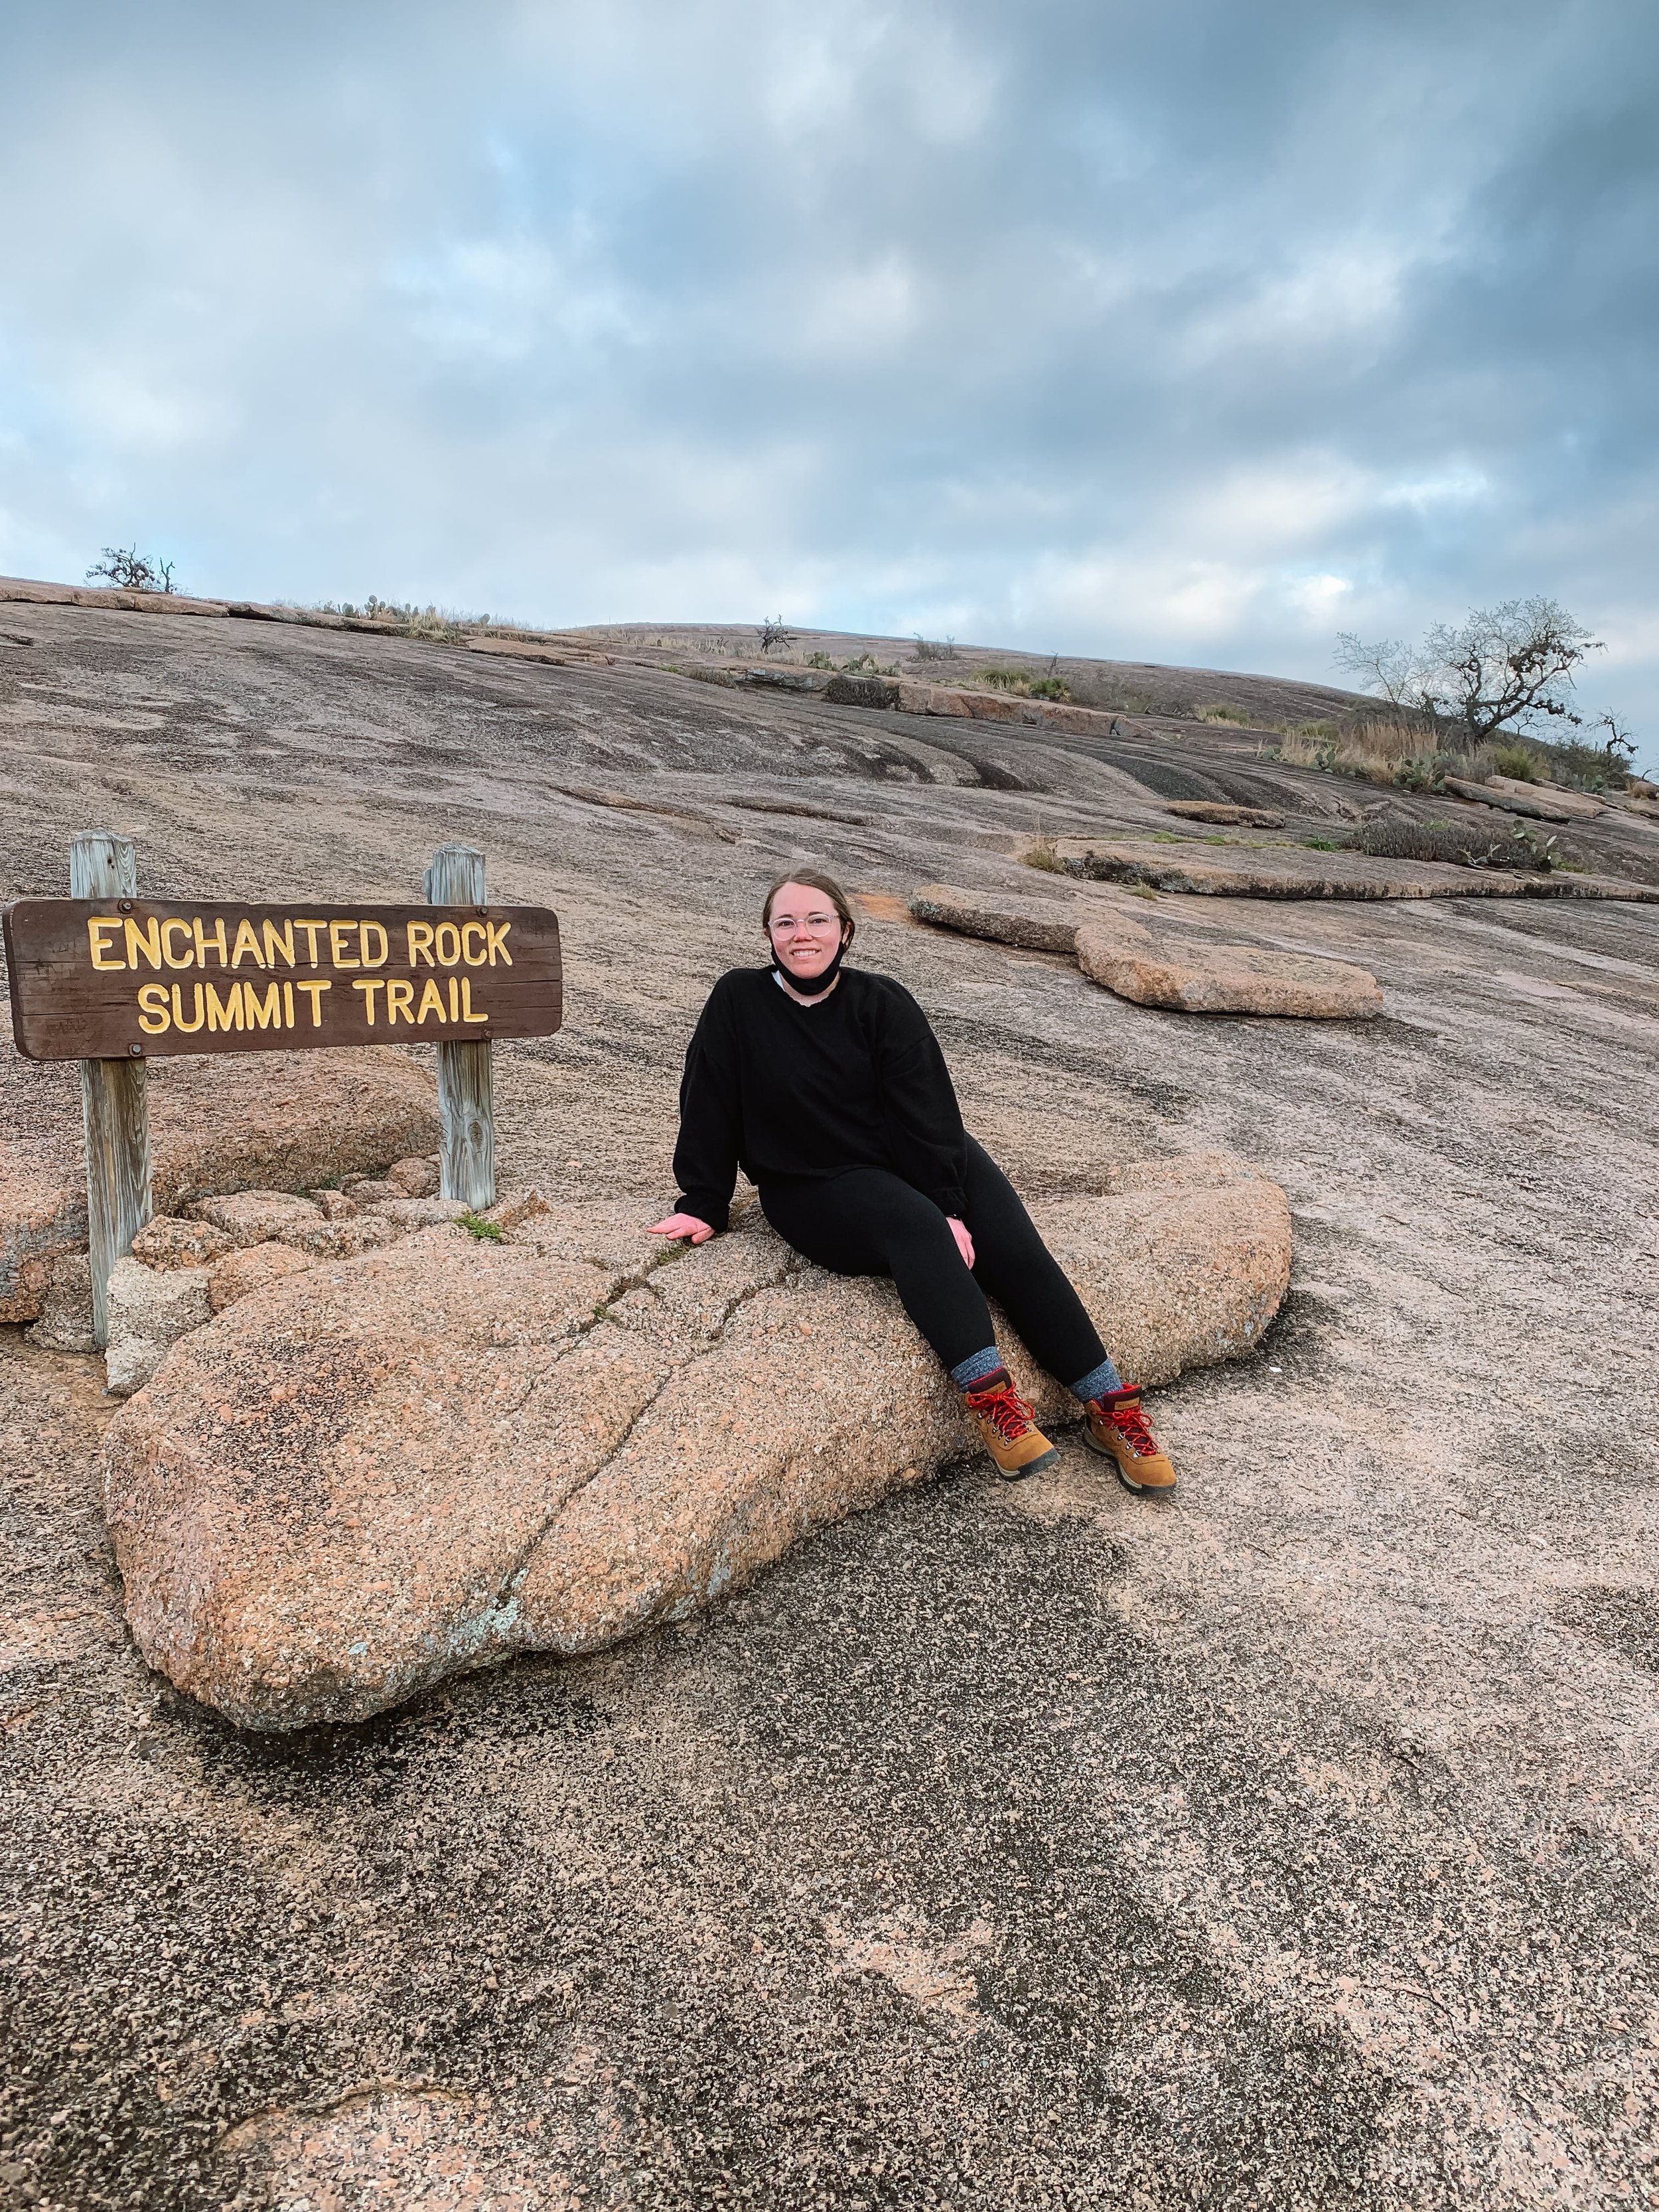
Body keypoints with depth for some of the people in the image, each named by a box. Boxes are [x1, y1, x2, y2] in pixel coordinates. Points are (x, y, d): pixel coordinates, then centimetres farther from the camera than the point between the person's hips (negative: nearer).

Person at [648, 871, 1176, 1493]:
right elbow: (709, 1107, -1)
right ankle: (989, 1397, -39)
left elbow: (924, 1110, -11)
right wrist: (704, 1204, -1)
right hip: (816, 1188, -2)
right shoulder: (739, 1002, -4)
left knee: (1016, 1252, -18)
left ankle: (1109, 1409, -13)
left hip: (920, 1157, 3)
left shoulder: (884, 1003, -2)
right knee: (914, 1225, -34)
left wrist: (950, 1206, -20)